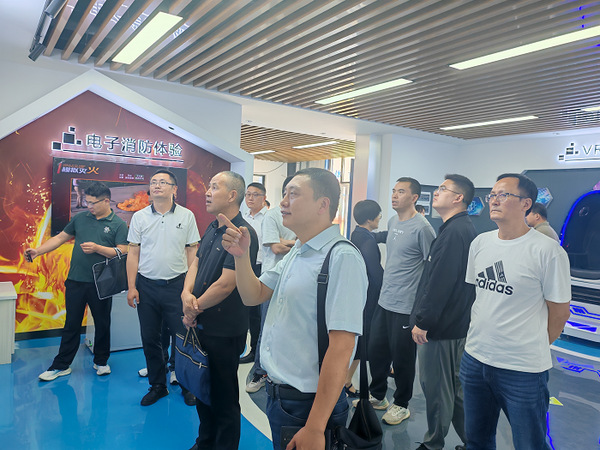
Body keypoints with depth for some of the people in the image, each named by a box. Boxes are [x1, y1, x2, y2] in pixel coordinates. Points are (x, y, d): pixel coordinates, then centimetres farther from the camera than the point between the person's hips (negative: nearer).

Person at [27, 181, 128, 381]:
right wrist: (37, 251, 1)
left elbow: (123, 252, -12)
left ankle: (101, 361, 28)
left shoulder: (118, 224, -5)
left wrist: (97, 248, -21)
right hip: (76, 281, 3)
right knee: (71, 324, 11)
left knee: (102, 324, 11)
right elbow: (60, 238, 12)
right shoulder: (80, 218, 8)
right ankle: (61, 365, 24)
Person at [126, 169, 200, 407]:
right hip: (146, 286, 2)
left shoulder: (187, 216, 0)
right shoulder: (139, 217, 5)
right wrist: (131, 287, -1)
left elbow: (192, 253, 2)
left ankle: (187, 385, 23)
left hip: (177, 285, -2)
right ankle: (157, 385, 29)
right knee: (149, 338, 11)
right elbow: (133, 253, 5)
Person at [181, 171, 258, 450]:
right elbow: (196, 263, 10)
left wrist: (195, 309, -11)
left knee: (223, 397, 9)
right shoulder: (212, 229, 8)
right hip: (201, 325, 9)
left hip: (224, 331, -9)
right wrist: (187, 293, -9)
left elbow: (225, 285, -24)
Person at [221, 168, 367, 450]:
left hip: (308, 405, -8)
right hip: (277, 393, 8)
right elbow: (253, 296, 10)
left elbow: (340, 349, -26)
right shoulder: (295, 254, 7)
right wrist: (241, 256, -7)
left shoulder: (343, 258, -23)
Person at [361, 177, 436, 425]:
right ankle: (377, 396, 37)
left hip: (406, 306, -8)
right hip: (384, 300, 8)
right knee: (376, 350, 17)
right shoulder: (392, 222, 9)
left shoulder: (422, 227, -16)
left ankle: (401, 405, 28)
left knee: (402, 357, 7)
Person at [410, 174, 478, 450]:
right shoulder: (460, 228, 14)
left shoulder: (455, 232, -19)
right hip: (455, 324, 10)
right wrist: (424, 318, 19)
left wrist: (422, 321, -18)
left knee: (435, 387, 5)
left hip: (441, 327, -10)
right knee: (454, 386, 20)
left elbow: (440, 283, -24)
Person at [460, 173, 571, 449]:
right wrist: (479, 334, 14)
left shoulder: (548, 251, -14)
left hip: (523, 371, -5)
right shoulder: (480, 243, 3)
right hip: (474, 358, 5)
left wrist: (531, 349, 5)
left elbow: (559, 313, -6)